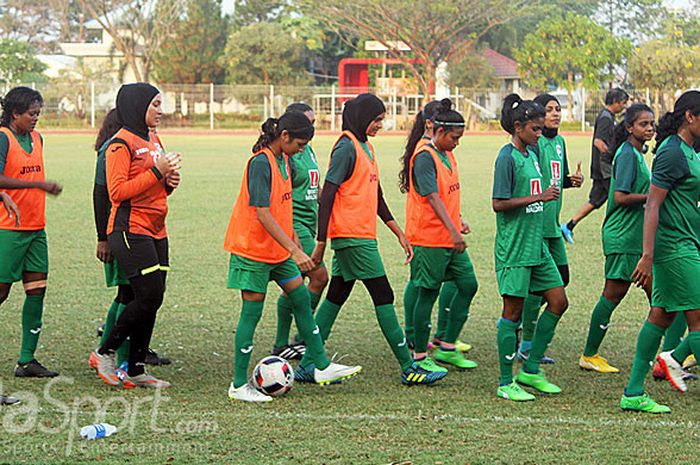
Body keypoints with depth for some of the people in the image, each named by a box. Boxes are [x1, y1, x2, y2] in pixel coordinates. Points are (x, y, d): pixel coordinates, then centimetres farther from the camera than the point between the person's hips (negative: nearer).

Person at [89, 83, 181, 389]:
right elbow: (117, 192, -19)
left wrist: (169, 181, 5)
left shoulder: (153, 140, 17)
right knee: (150, 297, -12)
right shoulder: (122, 143, -11)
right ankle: (104, 353, 3)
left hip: (155, 231, 9)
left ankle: (136, 370, 12)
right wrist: (156, 172, -20)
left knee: (151, 301, 6)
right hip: (131, 230, -9)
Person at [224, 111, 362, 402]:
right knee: (252, 311, -4)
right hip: (254, 249, -9)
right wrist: (295, 251, -29)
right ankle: (239, 385, 4)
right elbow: (262, 215, -27)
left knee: (301, 299, 10)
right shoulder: (261, 162, -22)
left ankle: (321, 367, 19)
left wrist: (294, 241, 21)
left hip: (278, 249, 9)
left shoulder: (283, 159, 7)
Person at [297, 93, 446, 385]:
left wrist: (400, 234, 21)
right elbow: (327, 195, -16)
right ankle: (408, 368, 0)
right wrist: (321, 242, -18)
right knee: (383, 296, -5)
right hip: (353, 237, -9)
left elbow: (376, 198, 22)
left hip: (362, 237, 9)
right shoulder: (346, 147, -13)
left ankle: (307, 366, 13)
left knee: (336, 297, 10)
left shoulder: (365, 147, 16)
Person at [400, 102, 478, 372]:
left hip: (451, 239, 9)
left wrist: (458, 221, 16)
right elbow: (433, 198, -24)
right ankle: (420, 357, 7)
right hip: (430, 240, -9)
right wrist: (453, 231, -31)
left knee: (468, 285, 8)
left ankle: (447, 348, 18)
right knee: (428, 294, -2)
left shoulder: (448, 156, 13)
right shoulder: (425, 158, -15)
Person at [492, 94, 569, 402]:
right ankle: (506, 383, 4)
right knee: (513, 312, -4)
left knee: (558, 301, 7)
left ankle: (531, 370, 15)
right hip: (514, 248, -9)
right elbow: (499, 203, -17)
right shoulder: (507, 157, -12)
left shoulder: (531, 155, 13)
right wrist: (538, 197, -20)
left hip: (536, 245, 9)